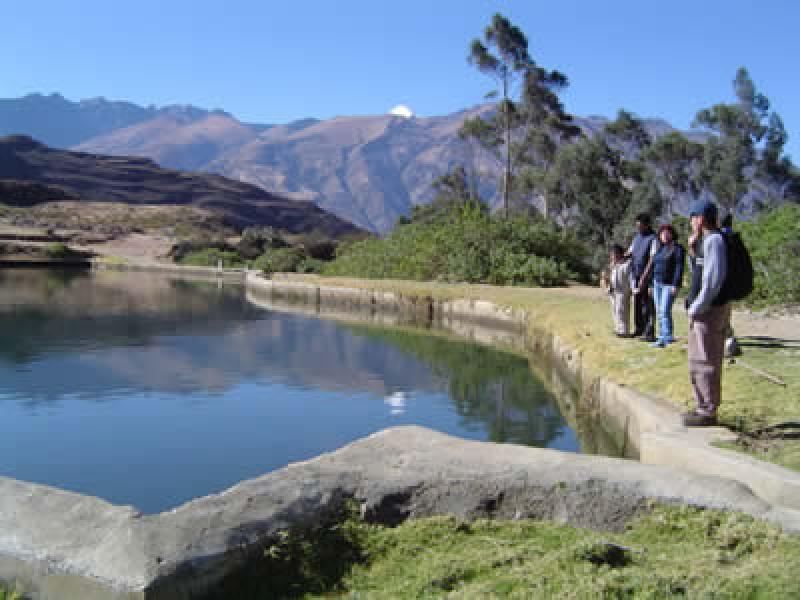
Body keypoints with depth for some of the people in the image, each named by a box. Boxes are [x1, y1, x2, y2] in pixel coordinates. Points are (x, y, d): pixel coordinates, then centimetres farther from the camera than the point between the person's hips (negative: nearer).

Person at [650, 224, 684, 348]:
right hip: (657, 283, 7)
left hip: (669, 284, -7)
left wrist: (675, 284, -18)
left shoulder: (677, 248, -4)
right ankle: (662, 336, 12)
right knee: (659, 312, 7)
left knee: (665, 311, -15)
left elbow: (679, 267, -11)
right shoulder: (660, 249, 17)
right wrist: (651, 284, 17)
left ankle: (667, 337, -14)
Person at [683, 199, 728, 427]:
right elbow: (698, 272, 24)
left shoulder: (713, 240, -16)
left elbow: (713, 279, -22)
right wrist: (693, 250, 11)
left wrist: (697, 308, -18)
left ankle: (707, 412, 1)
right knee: (709, 361, 16)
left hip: (708, 310, -10)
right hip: (714, 308, 10)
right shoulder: (707, 240, 15)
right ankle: (706, 407, 25)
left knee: (703, 362, -5)